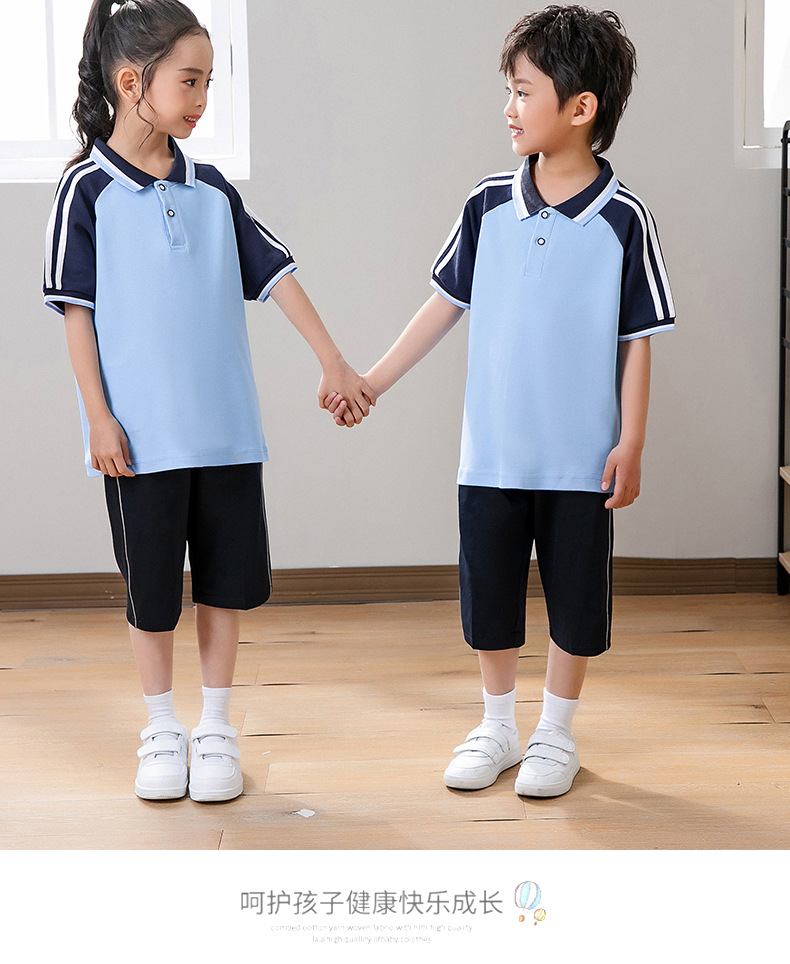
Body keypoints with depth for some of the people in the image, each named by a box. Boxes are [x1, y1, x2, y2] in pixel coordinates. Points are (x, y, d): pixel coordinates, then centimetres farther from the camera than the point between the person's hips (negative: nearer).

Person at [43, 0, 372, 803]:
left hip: (226, 429, 4)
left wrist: (332, 362, 4)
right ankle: (161, 730, 23)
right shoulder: (87, 190, -6)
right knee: (150, 587, 7)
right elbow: (76, 309, -6)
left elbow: (274, 274, 8)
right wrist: (98, 417, -9)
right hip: (142, 435, -4)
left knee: (226, 580, 9)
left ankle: (215, 727, 23)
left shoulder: (211, 190, 6)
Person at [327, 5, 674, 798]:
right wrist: (374, 379, 8)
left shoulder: (622, 219, -9)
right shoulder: (489, 204, -1)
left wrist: (631, 442, -8)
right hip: (492, 451, 3)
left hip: (580, 457, -3)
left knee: (574, 603, 9)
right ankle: (497, 729, 30)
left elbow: (637, 339, -5)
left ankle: (556, 735, 27)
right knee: (487, 598, 12)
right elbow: (447, 302, 8)